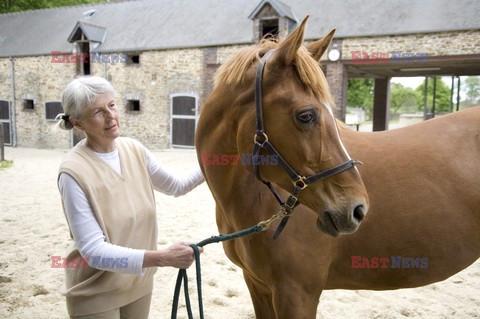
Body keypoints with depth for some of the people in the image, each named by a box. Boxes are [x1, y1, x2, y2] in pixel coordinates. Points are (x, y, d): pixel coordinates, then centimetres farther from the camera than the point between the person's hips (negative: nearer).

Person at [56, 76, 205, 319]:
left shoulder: (134, 150, -6)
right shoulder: (74, 171, -22)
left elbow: (176, 186, 9)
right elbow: (94, 250, -24)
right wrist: (162, 258, -31)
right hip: (95, 294, -5)